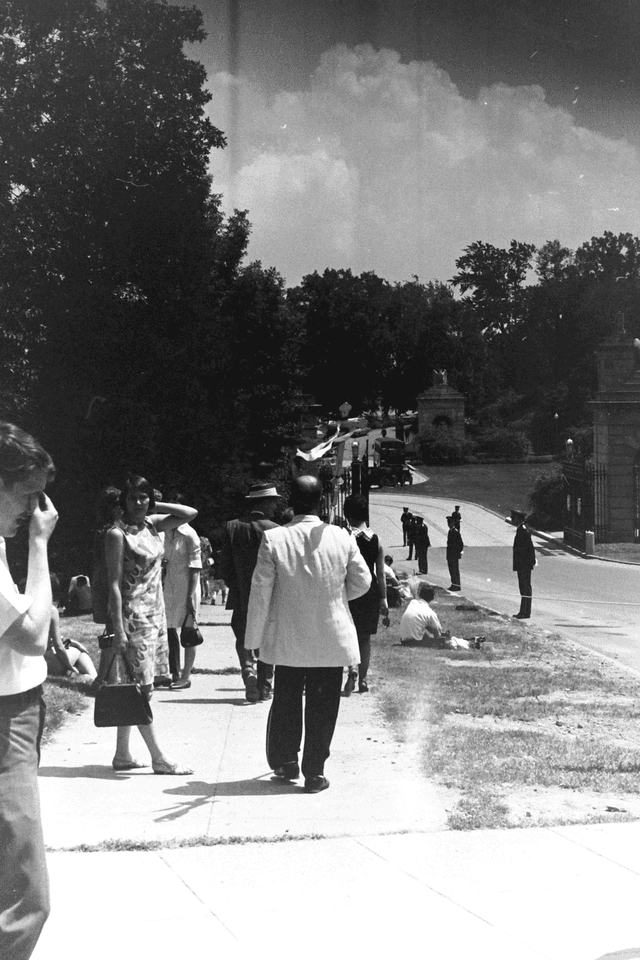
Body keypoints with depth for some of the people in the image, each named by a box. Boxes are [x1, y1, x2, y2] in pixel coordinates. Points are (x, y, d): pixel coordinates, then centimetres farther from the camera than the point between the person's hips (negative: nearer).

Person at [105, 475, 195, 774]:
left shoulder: (151, 524, 8)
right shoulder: (118, 534, -12)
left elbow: (190, 513, 12)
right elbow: (114, 584, -14)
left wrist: (154, 506, 4)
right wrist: (118, 630, -18)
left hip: (155, 613, 8)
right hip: (133, 616, -8)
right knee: (142, 687, -5)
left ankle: (122, 755, 16)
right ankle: (159, 758, 0)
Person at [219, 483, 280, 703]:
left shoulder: (232, 528, -3)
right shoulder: (274, 530, -11)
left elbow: (225, 566, 0)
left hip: (241, 597, 1)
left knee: (244, 640, 12)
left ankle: (249, 671, -14)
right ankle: (264, 688, 14)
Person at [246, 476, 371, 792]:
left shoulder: (273, 539, -12)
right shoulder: (342, 538, -8)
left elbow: (260, 593, -9)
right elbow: (362, 581, 2)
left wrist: (253, 639, -1)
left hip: (288, 641, 0)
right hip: (331, 640, 0)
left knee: (286, 703, 18)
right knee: (322, 707, 9)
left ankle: (285, 763, 29)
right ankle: (314, 772, 11)